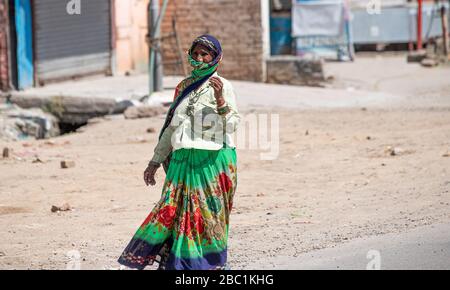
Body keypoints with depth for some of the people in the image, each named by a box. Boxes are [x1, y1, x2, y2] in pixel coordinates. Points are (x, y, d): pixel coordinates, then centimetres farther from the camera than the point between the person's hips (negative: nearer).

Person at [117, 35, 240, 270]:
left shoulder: (222, 87, -2)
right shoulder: (184, 87, 17)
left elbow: (231, 125, -12)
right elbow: (172, 127, 22)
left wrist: (220, 101, -28)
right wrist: (155, 162, 21)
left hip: (212, 160, -6)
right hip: (182, 160, 6)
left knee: (207, 216, -3)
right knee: (172, 212, 1)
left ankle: (212, 265, 6)